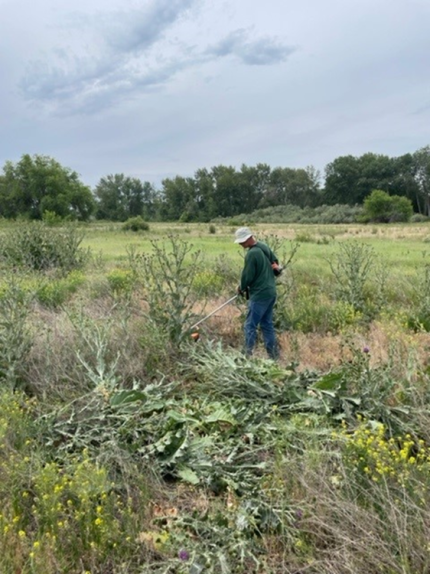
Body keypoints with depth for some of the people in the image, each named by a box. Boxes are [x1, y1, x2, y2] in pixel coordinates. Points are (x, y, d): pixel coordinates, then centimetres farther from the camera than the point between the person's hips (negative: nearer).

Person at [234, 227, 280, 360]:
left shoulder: (252, 254, -19)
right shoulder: (265, 247, 7)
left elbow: (247, 276, -15)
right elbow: (275, 262, 20)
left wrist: (241, 288, 4)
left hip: (260, 294, -9)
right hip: (271, 292, 9)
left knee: (250, 325, -2)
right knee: (267, 324, 16)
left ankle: (248, 354, 1)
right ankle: (273, 355, 21)